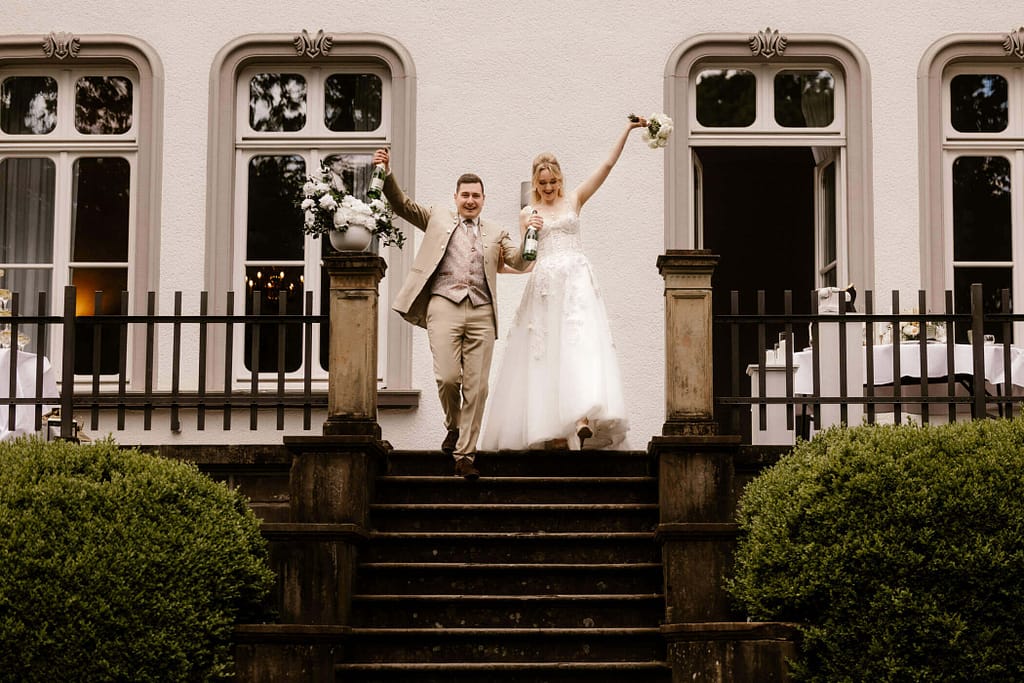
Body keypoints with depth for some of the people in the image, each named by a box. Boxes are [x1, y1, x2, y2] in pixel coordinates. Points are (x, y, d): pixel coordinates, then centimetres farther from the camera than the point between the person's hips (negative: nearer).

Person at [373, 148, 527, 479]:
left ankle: (465, 455, 4)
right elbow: (402, 204, 11)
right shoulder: (438, 218, 18)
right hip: (444, 305, -2)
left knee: (477, 387, -3)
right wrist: (387, 175, -4)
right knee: (448, 377, -15)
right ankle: (453, 427, 16)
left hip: (482, 312, 2)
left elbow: (520, 262, 12)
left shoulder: (495, 232, 21)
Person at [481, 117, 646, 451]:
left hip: (576, 281, -1)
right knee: (546, 354, -4)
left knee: (580, 345, -19)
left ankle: (582, 419, -34)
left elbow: (607, 166, 7)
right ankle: (553, 430, -3)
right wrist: (528, 232, -8)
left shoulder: (574, 200, 12)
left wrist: (627, 131, 1)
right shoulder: (528, 213, 13)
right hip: (544, 283, 1)